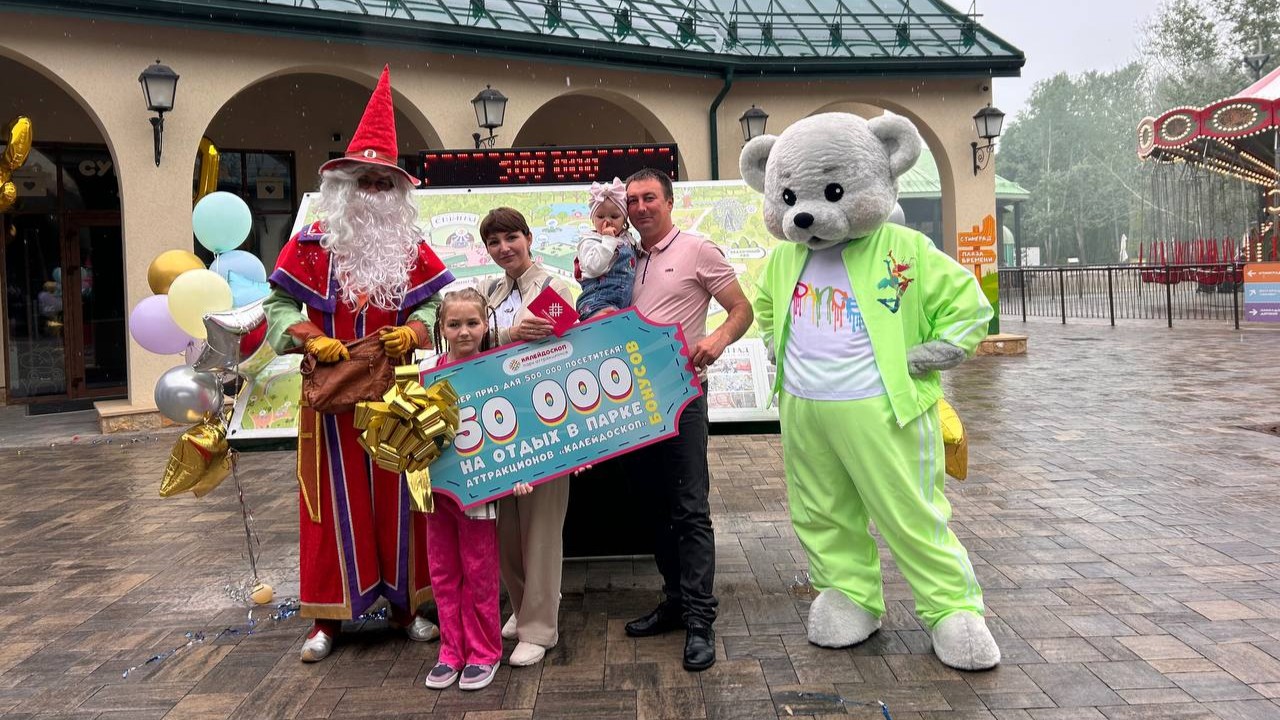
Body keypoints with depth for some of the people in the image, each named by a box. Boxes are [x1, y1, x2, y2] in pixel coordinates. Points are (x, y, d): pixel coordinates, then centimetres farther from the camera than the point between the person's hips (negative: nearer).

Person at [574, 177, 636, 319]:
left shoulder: (627, 239, 20)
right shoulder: (589, 242, -2)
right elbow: (595, 267, -21)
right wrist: (608, 239, -16)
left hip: (624, 305, 8)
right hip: (595, 304, -8)